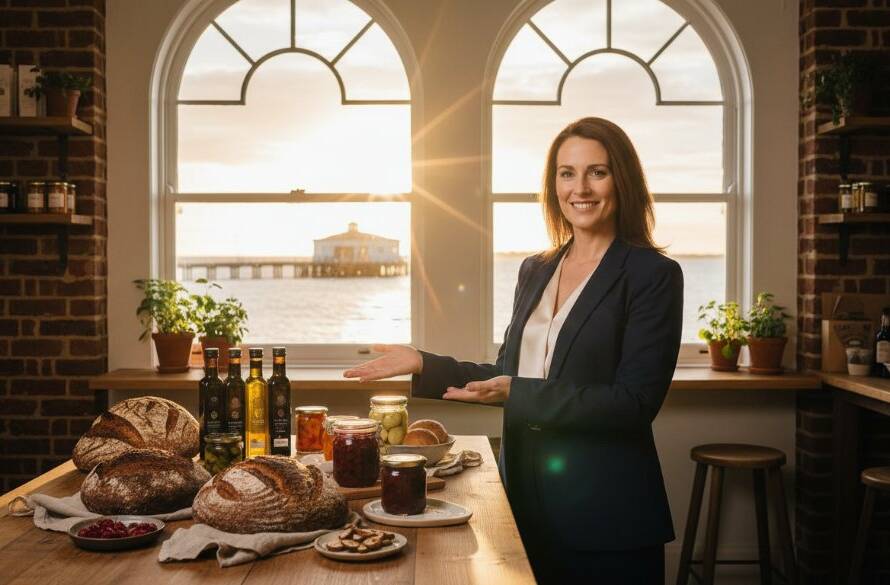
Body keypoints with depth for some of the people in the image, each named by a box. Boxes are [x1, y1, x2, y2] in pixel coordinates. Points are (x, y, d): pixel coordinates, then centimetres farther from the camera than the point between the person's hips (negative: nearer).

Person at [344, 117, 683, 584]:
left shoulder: (653, 275, -10)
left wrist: (518, 394, -24)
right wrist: (424, 366, 4)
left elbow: (635, 404, -17)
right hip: (525, 502, 5)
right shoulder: (534, 271, 9)